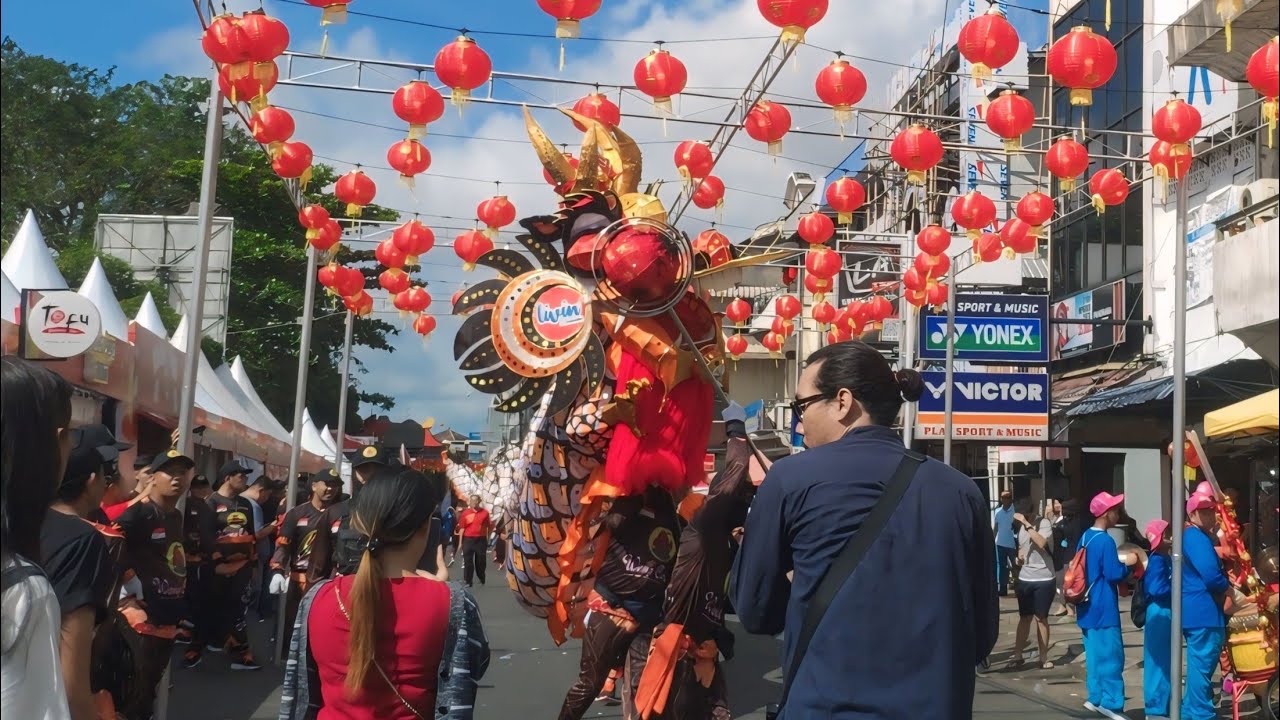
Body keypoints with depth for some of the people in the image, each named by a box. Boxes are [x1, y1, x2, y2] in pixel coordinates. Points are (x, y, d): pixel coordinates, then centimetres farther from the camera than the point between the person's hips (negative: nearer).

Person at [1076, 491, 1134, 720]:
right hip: (1103, 608, -9)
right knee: (1111, 655, -4)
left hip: (1088, 606, 9)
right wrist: (1128, 565, -1)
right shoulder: (1105, 541, -18)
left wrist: (1118, 563, 17)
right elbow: (1113, 574, -18)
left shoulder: (1085, 537, 10)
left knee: (1095, 653, 13)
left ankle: (1096, 697, 18)